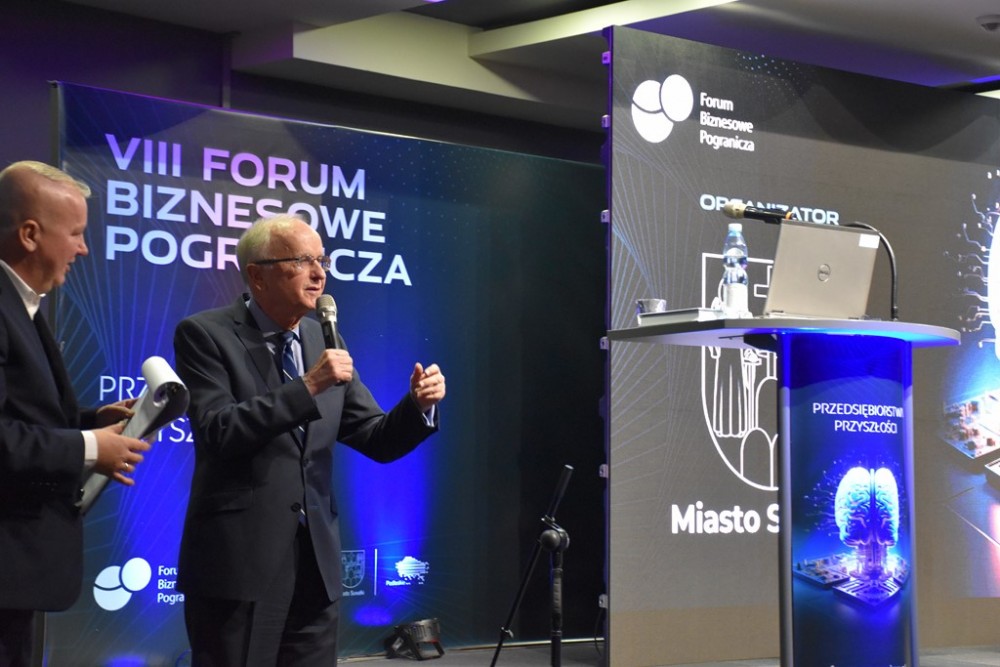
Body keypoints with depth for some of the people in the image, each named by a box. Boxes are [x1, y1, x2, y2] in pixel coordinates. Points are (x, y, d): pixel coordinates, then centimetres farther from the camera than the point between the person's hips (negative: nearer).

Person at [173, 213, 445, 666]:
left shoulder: (325, 341, 11)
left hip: (315, 561, 6)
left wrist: (417, 405, -9)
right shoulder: (205, 335, -5)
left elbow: (376, 440, 11)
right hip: (239, 559, -5)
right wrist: (309, 385, -21)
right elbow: (219, 432, -18)